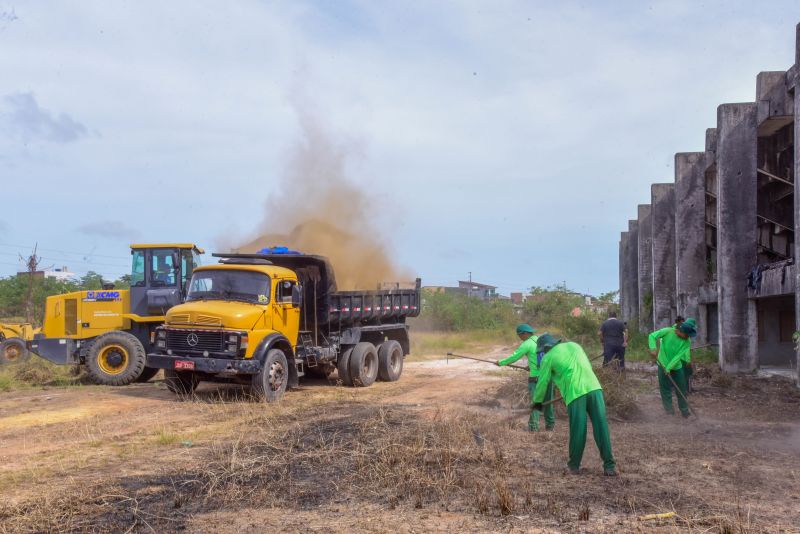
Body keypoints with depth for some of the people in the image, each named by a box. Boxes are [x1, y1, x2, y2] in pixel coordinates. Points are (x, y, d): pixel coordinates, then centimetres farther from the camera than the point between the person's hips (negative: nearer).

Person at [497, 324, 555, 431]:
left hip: (536, 377, -6)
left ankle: (533, 427, -4)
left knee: (535, 403, -1)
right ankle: (550, 424, 24)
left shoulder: (527, 344, -10)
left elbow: (514, 357, -7)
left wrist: (501, 363, 6)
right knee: (548, 401, 16)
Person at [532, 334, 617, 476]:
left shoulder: (548, 358, 10)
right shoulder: (574, 345, 24)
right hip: (594, 387, 4)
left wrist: (537, 401, 31)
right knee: (601, 428, 1)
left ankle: (574, 465, 19)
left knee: (578, 431, 4)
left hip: (575, 394, -4)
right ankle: (609, 466, 0)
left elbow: (542, 383, 16)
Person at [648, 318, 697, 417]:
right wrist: (653, 348, -34)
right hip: (663, 365, -2)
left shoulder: (687, 342, -11)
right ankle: (669, 410, 16)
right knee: (666, 389, 4)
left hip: (677, 367, 2)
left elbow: (679, 356, -17)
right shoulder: (668, 331, -17)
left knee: (681, 389, 7)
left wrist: (669, 368, -25)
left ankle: (684, 410, 20)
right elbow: (652, 336, -18)